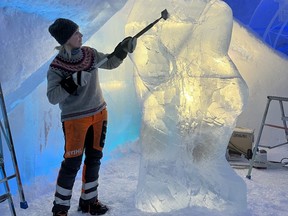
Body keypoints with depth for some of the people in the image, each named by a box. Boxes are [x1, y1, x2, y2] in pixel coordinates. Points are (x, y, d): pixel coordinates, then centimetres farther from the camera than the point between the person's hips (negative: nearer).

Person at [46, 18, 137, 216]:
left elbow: (110, 63, 14)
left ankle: (89, 200, 30)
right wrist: (74, 81, -30)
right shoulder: (57, 67, -15)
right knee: (72, 163, -5)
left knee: (94, 158, 13)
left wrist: (123, 49, -3)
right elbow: (53, 98, -20)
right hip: (75, 119, -6)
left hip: (99, 114, 6)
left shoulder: (90, 54, 0)